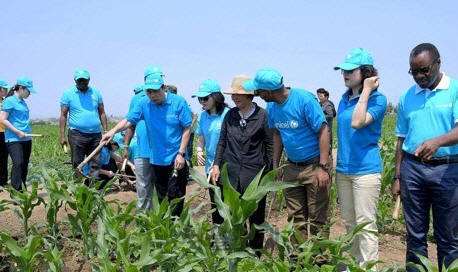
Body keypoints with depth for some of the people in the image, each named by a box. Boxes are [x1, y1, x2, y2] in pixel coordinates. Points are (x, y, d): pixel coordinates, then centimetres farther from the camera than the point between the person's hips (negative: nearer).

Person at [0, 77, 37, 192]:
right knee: (18, 163, -18)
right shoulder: (9, 101, -7)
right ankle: (16, 192, -16)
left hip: (26, 139, 8)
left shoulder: (23, 102, 16)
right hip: (13, 139, -8)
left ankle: (22, 191, 17)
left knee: (24, 165, 9)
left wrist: (27, 133, 16)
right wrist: (18, 132, -15)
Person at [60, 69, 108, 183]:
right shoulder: (68, 94, 3)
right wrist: (62, 136, -5)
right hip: (77, 134, -3)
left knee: (95, 164, 4)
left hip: (95, 134, 3)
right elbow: (63, 115, 1)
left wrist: (106, 131, 6)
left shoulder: (96, 93, 11)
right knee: (78, 165, 3)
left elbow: (102, 113, 14)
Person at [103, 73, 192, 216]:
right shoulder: (144, 103, -1)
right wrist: (113, 130, -24)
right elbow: (128, 120, -5)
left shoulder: (179, 102, -10)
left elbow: (187, 128, -7)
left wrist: (181, 153, -12)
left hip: (176, 159, -4)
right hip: (156, 159, 4)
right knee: (160, 196, 14)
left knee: (175, 196, -1)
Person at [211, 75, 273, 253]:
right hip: (230, 174, 3)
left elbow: (270, 145, -1)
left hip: (254, 175, -3)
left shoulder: (262, 116, -5)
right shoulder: (230, 115, 6)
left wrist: (269, 172, -5)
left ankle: (255, 254, 23)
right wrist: (216, 165, 5)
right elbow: (222, 141, 13)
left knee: (256, 218, 8)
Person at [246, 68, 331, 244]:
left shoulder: (304, 99, -19)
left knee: (318, 219, -1)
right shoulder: (272, 106, 1)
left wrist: (323, 168, -21)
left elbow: (323, 131, -18)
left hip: (314, 165, -6)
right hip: (292, 167, 6)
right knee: (295, 217, 12)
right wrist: (275, 165, 11)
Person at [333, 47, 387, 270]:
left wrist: (366, 91, -19)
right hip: (343, 169, 7)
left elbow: (357, 123, -26)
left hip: (366, 170, -7)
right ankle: (355, 264, 28)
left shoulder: (377, 99, -9)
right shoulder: (344, 99, 11)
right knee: (349, 222, 15)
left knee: (366, 225, -4)